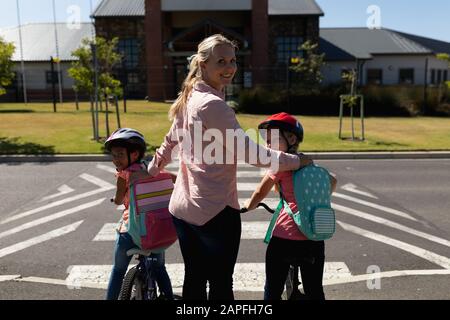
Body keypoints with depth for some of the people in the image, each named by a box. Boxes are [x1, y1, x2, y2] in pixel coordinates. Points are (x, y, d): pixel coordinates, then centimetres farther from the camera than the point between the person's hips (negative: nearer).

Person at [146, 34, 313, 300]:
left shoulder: (189, 99, 7)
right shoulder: (213, 104, -19)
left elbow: (170, 142, 18)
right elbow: (250, 152, -18)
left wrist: (151, 171, 33)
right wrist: (295, 161, -8)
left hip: (183, 208, 9)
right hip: (215, 211, -8)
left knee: (194, 281, 19)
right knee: (221, 285, 8)